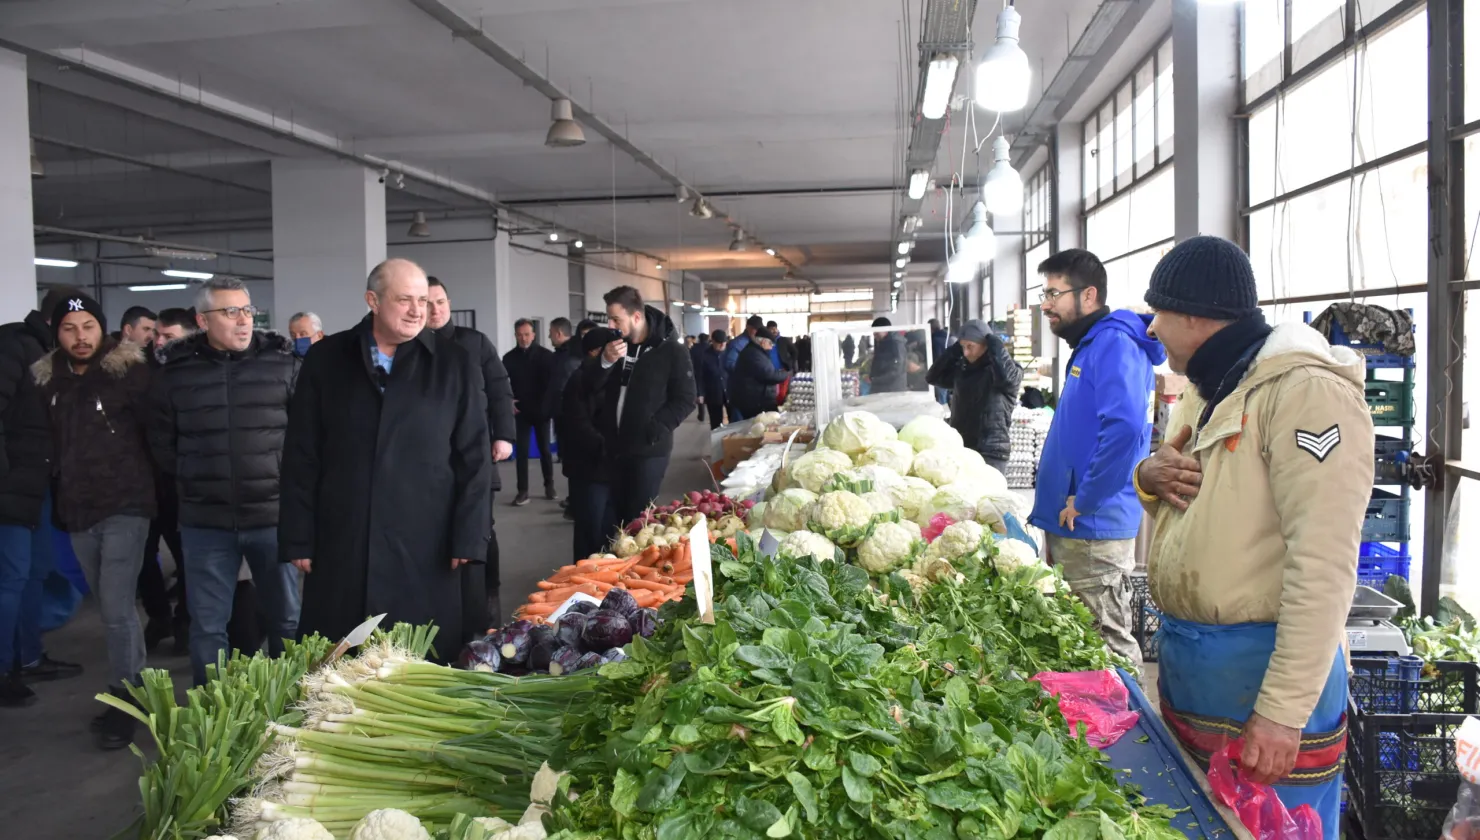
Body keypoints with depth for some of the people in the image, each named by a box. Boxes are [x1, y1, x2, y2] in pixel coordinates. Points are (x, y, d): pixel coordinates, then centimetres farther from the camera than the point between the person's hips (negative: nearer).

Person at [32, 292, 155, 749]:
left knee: (117, 607, -8)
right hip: (78, 512, 6)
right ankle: (135, 686, 27)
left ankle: (124, 701, 2)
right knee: (111, 606, 14)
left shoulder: (129, 372, -8)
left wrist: (156, 489, -7)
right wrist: (61, 500, 14)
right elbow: (50, 444, 17)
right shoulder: (48, 381, 8)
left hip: (124, 507, -6)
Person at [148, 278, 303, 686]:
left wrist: (288, 481, 1)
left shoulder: (284, 363, -2)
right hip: (204, 521, 1)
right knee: (208, 626, 10)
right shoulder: (175, 371, 2)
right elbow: (162, 444, 11)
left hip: (273, 515, -1)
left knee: (287, 620, 10)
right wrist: (194, 485, 10)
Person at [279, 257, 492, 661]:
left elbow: (474, 457, 1)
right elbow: (301, 456, 6)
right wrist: (298, 539, 1)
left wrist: (468, 537, -4)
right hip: (340, 542, 1)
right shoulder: (325, 359, 6)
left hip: (426, 546, -1)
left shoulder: (455, 364, 2)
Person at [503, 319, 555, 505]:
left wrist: (545, 405, -16)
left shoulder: (546, 355, -4)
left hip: (542, 410, -1)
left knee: (545, 449, 8)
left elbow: (552, 383, -6)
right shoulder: (509, 358, 2)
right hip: (521, 411, 1)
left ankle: (549, 485, 22)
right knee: (521, 451, -2)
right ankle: (523, 491, 1)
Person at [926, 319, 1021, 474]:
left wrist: (994, 343, -13)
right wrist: (956, 349, 4)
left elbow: (1007, 376, -28)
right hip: (960, 448, 7)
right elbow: (933, 377, 10)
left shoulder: (1004, 370, -6)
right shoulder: (962, 369, 13)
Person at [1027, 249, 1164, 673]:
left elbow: (1125, 428, -30)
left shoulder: (1114, 345, -15)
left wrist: (1084, 501, -22)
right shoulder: (1089, 346, 17)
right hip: (1073, 528, 10)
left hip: (1094, 531, -10)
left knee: (1107, 644, -2)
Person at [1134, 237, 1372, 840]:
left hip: (1259, 665, -8)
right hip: (1184, 656, 9)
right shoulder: (1204, 392, 13)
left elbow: (1323, 564, -23)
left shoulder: (1307, 390, -17)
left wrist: (1283, 712, -24)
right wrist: (1150, 477, 0)